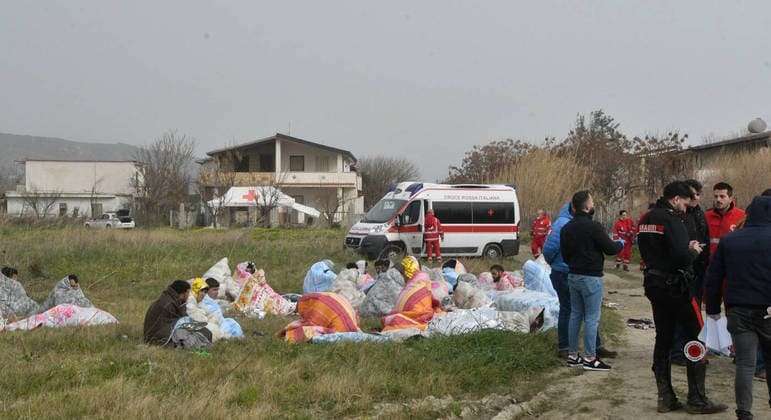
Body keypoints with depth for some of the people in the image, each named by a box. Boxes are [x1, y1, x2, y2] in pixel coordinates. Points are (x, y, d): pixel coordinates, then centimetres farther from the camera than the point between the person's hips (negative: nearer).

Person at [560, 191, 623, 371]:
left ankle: (572, 355, 18)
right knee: (591, 318, -2)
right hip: (591, 277, -8)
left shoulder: (567, 228, 7)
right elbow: (610, 248, -12)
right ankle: (590, 358, 0)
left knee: (575, 315, 14)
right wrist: (620, 243, 8)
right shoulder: (593, 226, -17)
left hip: (573, 276, 8)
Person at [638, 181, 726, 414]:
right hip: (676, 287, -8)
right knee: (696, 340, 1)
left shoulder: (646, 219, 10)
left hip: (654, 285, 8)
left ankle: (665, 398, 14)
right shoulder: (672, 219, -17)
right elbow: (682, 257, -26)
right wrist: (693, 251, -3)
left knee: (663, 340, 12)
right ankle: (697, 400, 2)